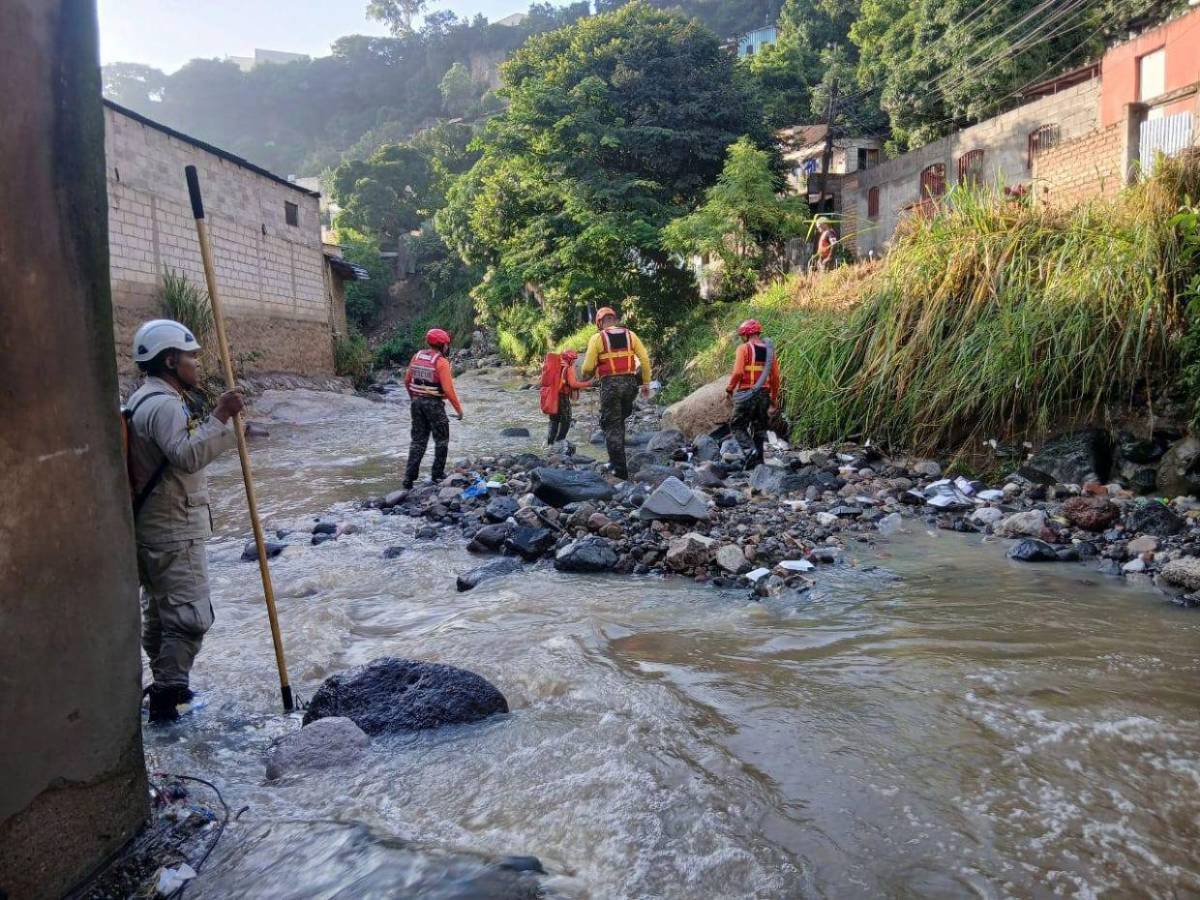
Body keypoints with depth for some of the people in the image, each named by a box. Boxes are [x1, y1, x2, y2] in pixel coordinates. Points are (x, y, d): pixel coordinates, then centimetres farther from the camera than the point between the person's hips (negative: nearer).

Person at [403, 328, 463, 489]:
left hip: (417, 402, 6)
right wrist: (458, 409, -10)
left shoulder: (417, 356, 5)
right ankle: (437, 475, 15)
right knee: (441, 440, 12)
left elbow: (407, 381, 12)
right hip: (434, 404, -6)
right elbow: (448, 389, -19)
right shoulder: (441, 362, -14)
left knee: (418, 440, 11)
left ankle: (409, 478, 5)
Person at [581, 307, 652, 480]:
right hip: (629, 382, 3)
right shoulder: (630, 335, 10)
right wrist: (646, 384, 9)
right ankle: (617, 459, 18)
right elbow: (644, 359, 3)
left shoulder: (597, 338, 0)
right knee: (620, 420, 23)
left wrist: (586, 376, 18)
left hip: (610, 384, -3)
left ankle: (620, 470, -2)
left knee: (612, 426, 2)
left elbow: (588, 367, -5)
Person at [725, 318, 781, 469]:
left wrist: (729, 388, -2)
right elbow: (775, 377, 9)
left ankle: (750, 450, -16)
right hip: (764, 394, 5)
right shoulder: (769, 350, 9)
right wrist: (774, 399, 16)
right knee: (759, 428, 14)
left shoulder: (744, 348, -7)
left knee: (738, 426, 6)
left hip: (746, 393, -5)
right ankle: (759, 460, 13)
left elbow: (738, 372, -17)